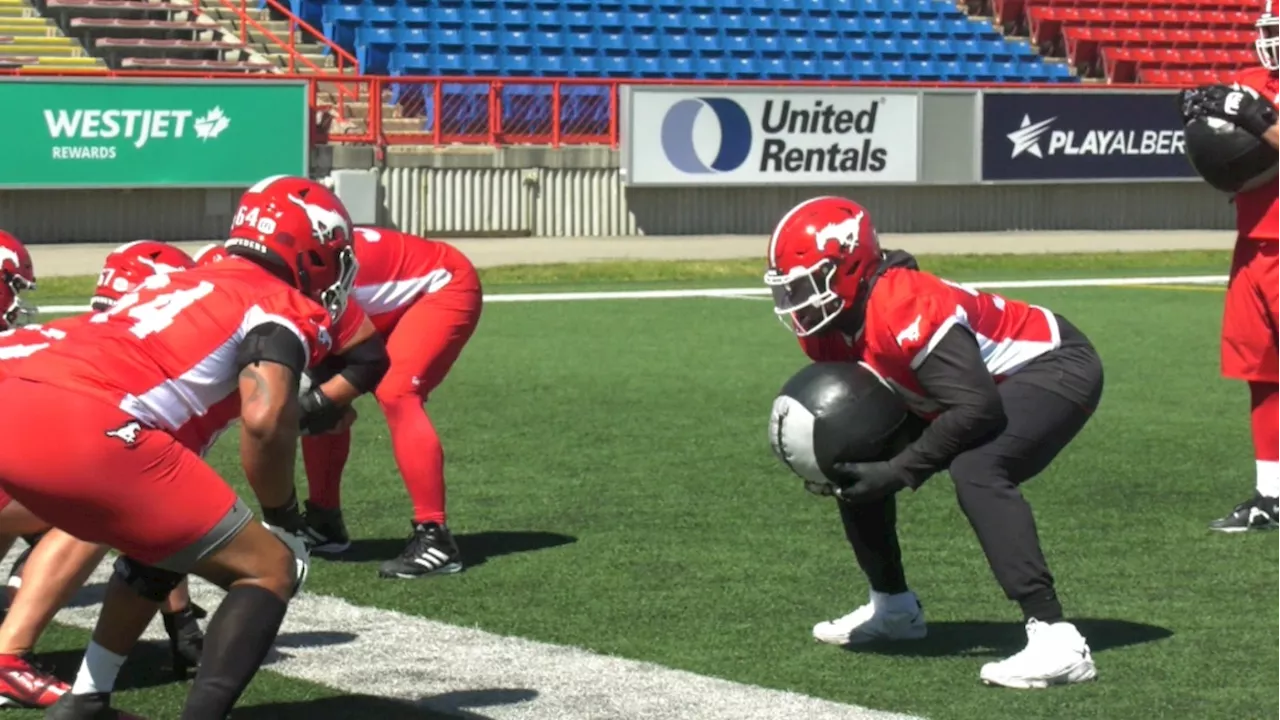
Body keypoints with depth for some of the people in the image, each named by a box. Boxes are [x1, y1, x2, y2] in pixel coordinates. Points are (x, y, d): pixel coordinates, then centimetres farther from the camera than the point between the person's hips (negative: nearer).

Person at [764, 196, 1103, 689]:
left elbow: (977, 407, -35)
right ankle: (894, 606, 26)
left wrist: (896, 473, -32)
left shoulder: (902, 309, -33)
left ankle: (1056, 640, -35)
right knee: (857, 464, 7)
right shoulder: (828, 323, -5)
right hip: (989, 380, 10)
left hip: (1055, 368, -10)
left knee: (976, 472, -33)